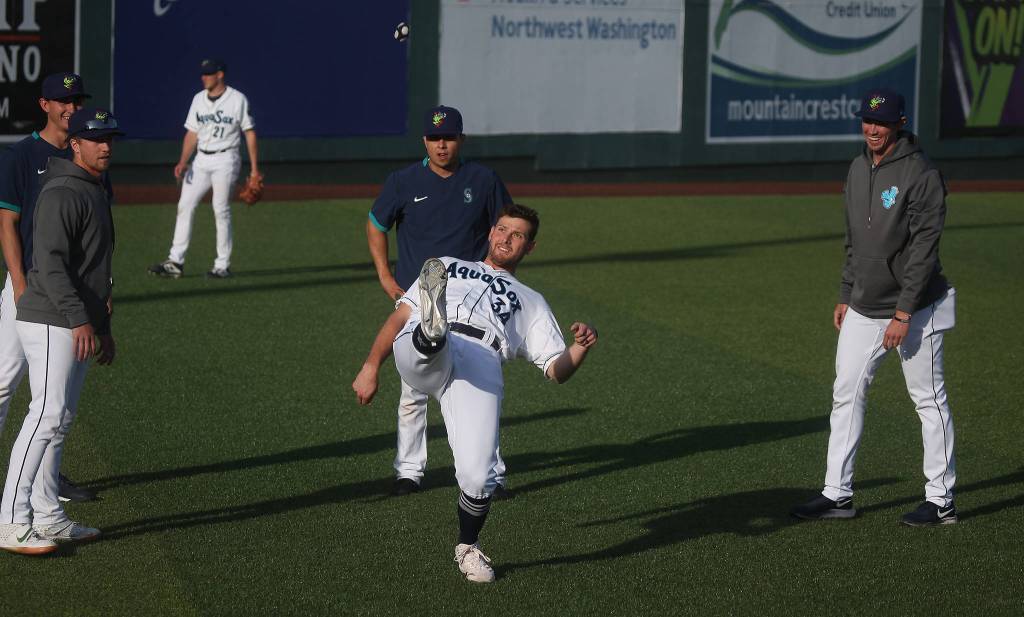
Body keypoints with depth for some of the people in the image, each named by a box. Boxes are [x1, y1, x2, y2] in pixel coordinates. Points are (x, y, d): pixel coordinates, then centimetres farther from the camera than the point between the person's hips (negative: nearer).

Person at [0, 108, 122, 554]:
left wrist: (103, 327, 24)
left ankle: (47, 517, 17)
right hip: (50, 322, -10)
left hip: (79, 326, 10)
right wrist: (79, 320, -29)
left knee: (59, 421, 11)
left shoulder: (96, 194, 18)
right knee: (47, 417, -15)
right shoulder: (61, 193, -14)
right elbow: (50, 264, -23)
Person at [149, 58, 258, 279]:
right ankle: (175, 262, -1)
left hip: (225, 159, -6)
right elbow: (192, 133, 11)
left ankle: (223, 265, 1)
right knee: (185, 206, -2)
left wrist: (254, 167, -5)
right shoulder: (199, 99, 11)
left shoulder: (238, 100, -4)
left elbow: (249, 132, -2)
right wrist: (183, 162, -1)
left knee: (221, 210, -7)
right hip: (201, 160, 6)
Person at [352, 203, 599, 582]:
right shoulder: (448, 267, 38)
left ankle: (468, 549, 8)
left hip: (481, 364, -1)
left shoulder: (530, 302, 38)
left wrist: (581, 347, 4)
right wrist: (371, 367, 14)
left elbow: (557, 370, 27)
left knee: (477, 478, -16)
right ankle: (431, 328, -70)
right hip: (419, 353, 1)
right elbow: (399, 317, 29)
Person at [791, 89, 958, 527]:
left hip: (915, 309, -8)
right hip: (864, 309, 8)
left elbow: (924, 249, -20)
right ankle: (837, 494, 14)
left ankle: (941, 501, 7)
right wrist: (845, 296, 16)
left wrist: (903, 313, -22)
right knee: (846, 394, 7)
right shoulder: (858, 169, 8)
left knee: (929, 400, 0)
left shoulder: (921, 175, -16)